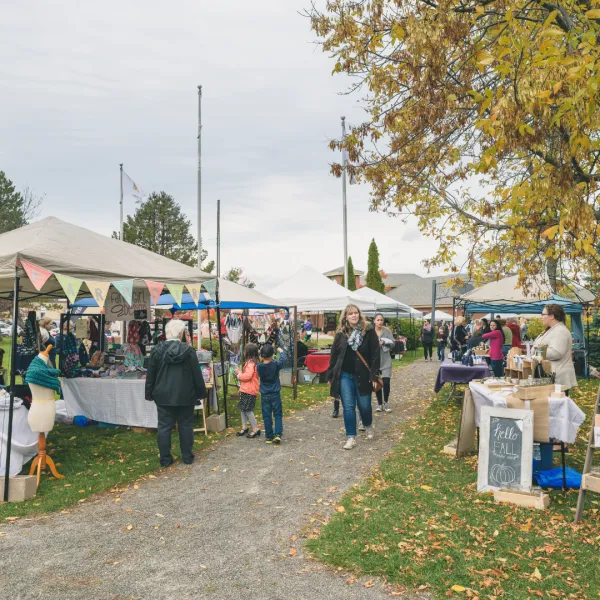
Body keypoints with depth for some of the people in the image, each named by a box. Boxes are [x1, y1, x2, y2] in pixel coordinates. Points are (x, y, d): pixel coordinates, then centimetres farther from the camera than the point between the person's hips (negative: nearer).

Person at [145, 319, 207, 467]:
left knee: (164, 427, 7)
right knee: (186, 426, 11)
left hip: (163, 396, 1)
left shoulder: (157, 350, -4)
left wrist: (149, 394, 11)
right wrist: (201, 393, 6)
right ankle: (187, 457, 18)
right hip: (185, 396, 0)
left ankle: (165, 459, 11)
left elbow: (150, 375, 2)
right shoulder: (188, 350, -8)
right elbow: (197, 375, -4)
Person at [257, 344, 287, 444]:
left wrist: (263, 359, 14)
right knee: (278, 415, 8)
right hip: (275, 394, -1)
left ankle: (269, 437, 13)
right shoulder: (276, 365, -14)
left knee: (267, 417, 9)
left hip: (264, 395, 1)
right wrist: (281, 351, 24)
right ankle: (278, 434, -5)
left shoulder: (259, 367, -10)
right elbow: (283, 360, 5)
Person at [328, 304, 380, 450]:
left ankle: (368, 426, 40)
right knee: (348, 407, 2)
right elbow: (334, 354, 6)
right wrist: (331, 375, 4)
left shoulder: (369, 331, -6)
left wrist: (374, 375, -13)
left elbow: (375, 354, -7)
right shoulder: (341, 333, 2)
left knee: (364, 405, 9)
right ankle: (351, 438, 10)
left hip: (362, 375, -2)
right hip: (345, 375, 2)